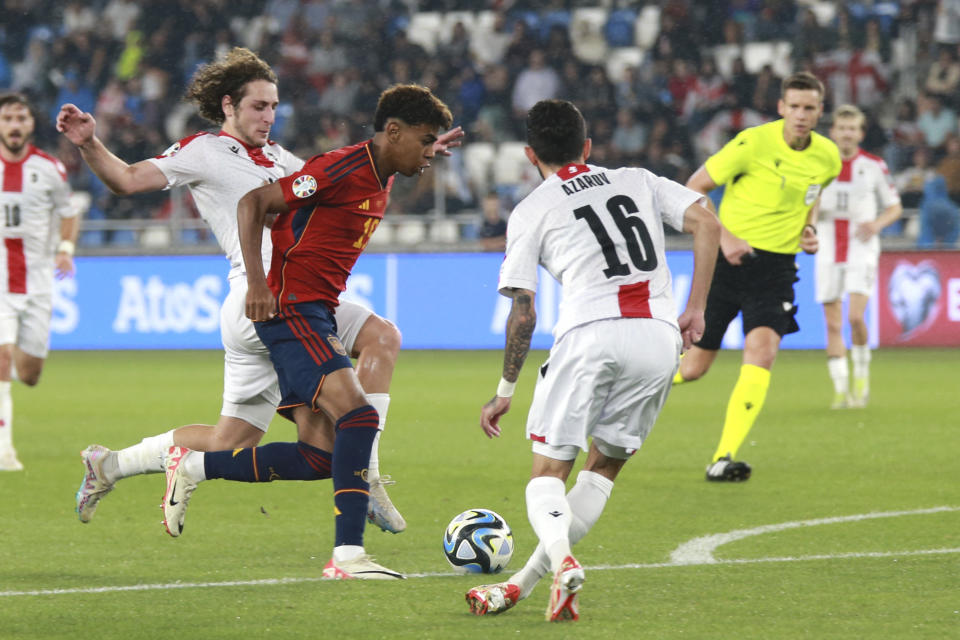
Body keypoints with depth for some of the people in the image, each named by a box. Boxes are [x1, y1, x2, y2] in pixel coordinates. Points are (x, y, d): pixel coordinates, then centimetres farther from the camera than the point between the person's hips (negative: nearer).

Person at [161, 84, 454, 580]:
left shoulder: (380, 181, 15)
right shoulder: (343, 168, -14)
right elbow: (253, 202, -15)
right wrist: (257, 282, -22)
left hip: (317, 316, 10)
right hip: (290, 310, -10)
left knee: (321, 456, 3)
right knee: (357, 413, -23)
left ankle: (193, 466, 15)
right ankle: (348, 554, -26)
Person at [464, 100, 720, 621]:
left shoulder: (531, 211, 14)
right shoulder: (638, 181, 24)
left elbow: (523, 312, 8)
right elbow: (707, 224, 9)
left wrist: (505, 391, 16)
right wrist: (695, 309, 11)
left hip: (591, 333, -3)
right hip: (659, 337, 3)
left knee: (548, 470, 4)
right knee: (605, 465, 17)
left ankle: (562, 560, -26)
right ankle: (522, 584, 9)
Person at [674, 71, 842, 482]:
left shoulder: (827, 157, 3)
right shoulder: (754, 143, -13)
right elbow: (694, 187, -6)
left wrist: (809, 228, 5)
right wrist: (722, 236, -16)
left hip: (776, 267, 3)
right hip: (728, 260, -3)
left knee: (762, 352, -22)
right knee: (692, 368, 3)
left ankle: (724, 458, -24)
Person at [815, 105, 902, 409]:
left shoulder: (874, 165, 0)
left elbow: (895, 207, 7)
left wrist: (877, 223, -14)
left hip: (861, 249, -2)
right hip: (828, 252, 2)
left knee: (856, 316, -18)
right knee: (833, 324, 1)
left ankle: (861, 377, 4)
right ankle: (840, 389, 9)